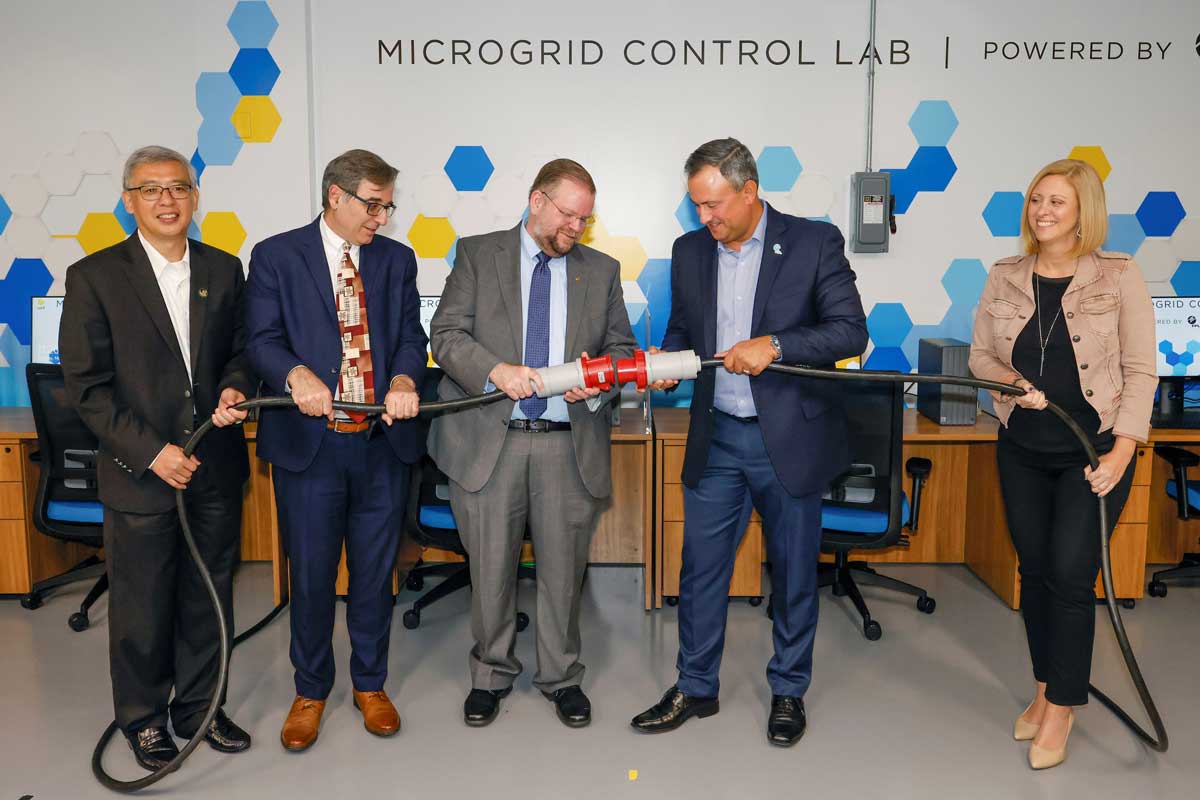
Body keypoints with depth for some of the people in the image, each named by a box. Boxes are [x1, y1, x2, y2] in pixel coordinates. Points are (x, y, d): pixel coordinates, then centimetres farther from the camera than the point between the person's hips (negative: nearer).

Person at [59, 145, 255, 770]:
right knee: (142, 608, 11)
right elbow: (86, 386, -8)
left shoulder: (224, 269, 6)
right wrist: (152, 452, -15)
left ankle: (198, 708, 34)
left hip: (216, 468, 4)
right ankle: (143, 718, 33)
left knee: (209, 599, 15)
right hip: (141, 473, -3)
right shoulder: (94, 277, -6)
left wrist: (235, 388, -8)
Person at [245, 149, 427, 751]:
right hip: (308, 442, -2)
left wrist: (405, 378, -17)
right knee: (310, 576, 8)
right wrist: (295, 374, -27)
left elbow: (411, 336, 4)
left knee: (375, 572, 13)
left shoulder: (396, 259, 10)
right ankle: (310, 691, 30)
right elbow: (262, 339, -6)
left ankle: (369, 684, 32)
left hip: (383, 442, 3)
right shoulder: (275, 256, 1)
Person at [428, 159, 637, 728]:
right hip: (489, 441, -1)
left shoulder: (602, 271, 12)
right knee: (490, 569, 9)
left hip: (569, 445, 2)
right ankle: (491, 675, 30)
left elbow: (621, 347, 13)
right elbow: (446, 334, -2)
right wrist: (496, 371, -20)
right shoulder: (477, 254, 5)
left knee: (564, 569, 9)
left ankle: (561, 677, 30)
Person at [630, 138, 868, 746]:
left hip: (790, 438, -3)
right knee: (701, 569, 9)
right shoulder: (689, 251, 7)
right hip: (716, 438, 4)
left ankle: (788, 691, 30)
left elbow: (851, 330, -11)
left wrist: (774, 344, -24)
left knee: (794, 572, 11)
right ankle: (695, 689, 27)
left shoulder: (814, 242, -6)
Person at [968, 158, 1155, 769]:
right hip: (1022, 450, 4)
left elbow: (1140, 370, -6)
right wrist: (1010, 380, -13)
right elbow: (979, 354, 9)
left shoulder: (1119, 276, -6)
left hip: (1092, 451, -3)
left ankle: (1061, 708, 12)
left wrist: (1122, 449, -15)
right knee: (1034, 570, 11)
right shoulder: (1005, 277, 4)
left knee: (1071, 574, -6)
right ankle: (1046, 688, 28)